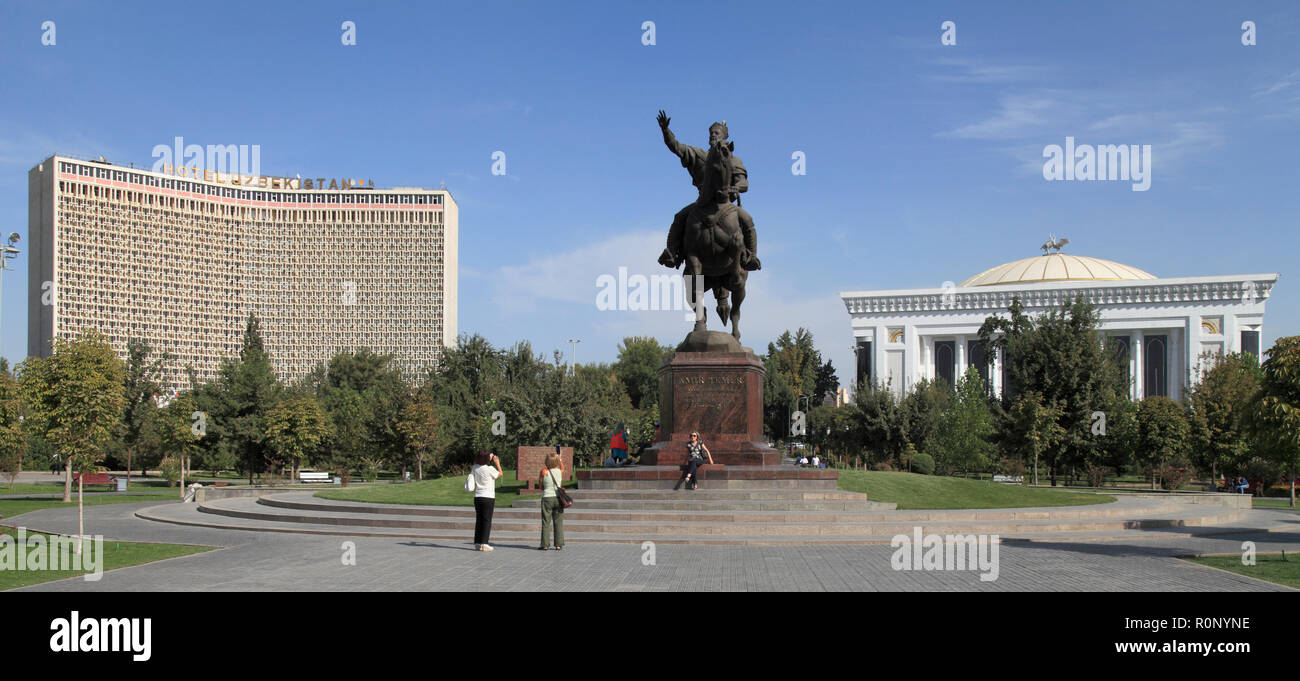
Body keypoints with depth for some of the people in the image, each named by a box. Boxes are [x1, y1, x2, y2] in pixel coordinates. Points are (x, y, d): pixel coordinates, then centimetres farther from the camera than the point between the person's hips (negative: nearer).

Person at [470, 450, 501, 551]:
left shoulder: (475, 468, 0)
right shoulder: (490, 469, -14)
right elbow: (500, 474, 3)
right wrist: (497, 463, 18)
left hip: (477, 497, 5)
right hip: (488, 497, -5)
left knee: (478, 520, 11)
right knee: (487, 521, -1)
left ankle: (477, 543, 12)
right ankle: (484, 544, -5)